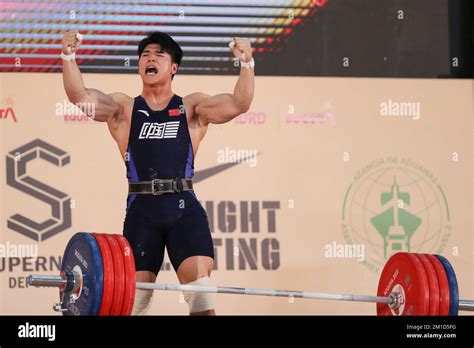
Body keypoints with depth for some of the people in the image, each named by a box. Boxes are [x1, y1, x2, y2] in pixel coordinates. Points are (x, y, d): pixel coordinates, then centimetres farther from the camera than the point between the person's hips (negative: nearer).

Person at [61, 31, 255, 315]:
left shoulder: (191, 108, 11)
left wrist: (247, 63, -20)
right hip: (142, 209, 1)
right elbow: (80, 96, -4)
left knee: (200, 289, -13)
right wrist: (69, 57, -20)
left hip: (184, 208, -1)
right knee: (134, 296, 3)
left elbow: (239, 104, -4)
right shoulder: (125, 109, 12)